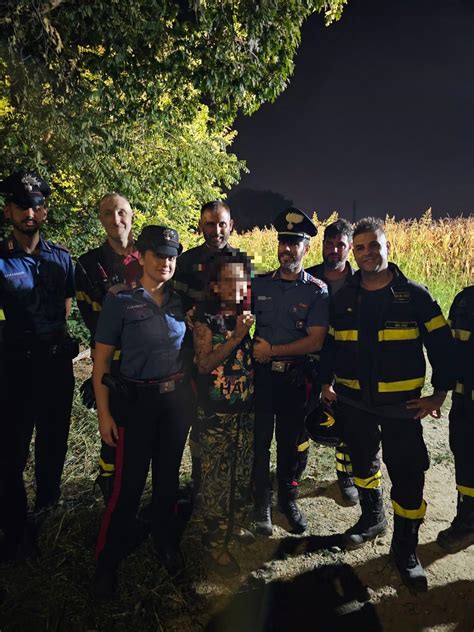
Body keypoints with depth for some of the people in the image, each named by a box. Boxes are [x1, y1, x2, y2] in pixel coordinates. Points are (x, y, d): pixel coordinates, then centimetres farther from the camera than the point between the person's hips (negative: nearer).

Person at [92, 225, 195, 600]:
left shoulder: (180, 301, 5)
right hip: (137, 400, -3)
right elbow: (102, 359, -6)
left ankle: (166, 542, 37)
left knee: (169, 475, 16)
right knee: (129, 480, 3)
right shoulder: (120, 300, -7)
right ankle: (109, 560, 25)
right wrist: (104, 412, -10)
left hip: (178, 398, 4)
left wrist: (193, 395, 10)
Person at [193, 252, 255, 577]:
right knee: (217, 479, 3)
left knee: (244, 474, 17)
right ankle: (217, 544, 21)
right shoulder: (206, 317, -9)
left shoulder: (252, 314, 3)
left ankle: (236, 524, 40)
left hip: (248, 409, 5)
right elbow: (204, 363, -15)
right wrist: (237, 336, -22)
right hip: (216, 413, -4)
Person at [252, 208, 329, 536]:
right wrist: (251, 351, -12)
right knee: (260, 439, 8)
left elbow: (315, 342, -13)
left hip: (294, 375, -1)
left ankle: (288, 497, 35)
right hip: (260, 372, 1)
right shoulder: (259, 283, 1)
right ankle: (263, 501, 27)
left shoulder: (317, 291, -6)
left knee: (290, 439, 14)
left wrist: (272, 350, -15)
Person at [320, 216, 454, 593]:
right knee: (363, 463, 19)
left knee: (408, 475, 0)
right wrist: (327, 381, 0)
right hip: (353, 402, 3)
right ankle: (372, 518, 43)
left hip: (402, 403, -3)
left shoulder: (415, 295, -6)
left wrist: (440, 393, -7)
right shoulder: (343, 298, 2)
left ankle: (405, 548, 21)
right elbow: (330, 344, 10)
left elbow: (442, 345, -3)